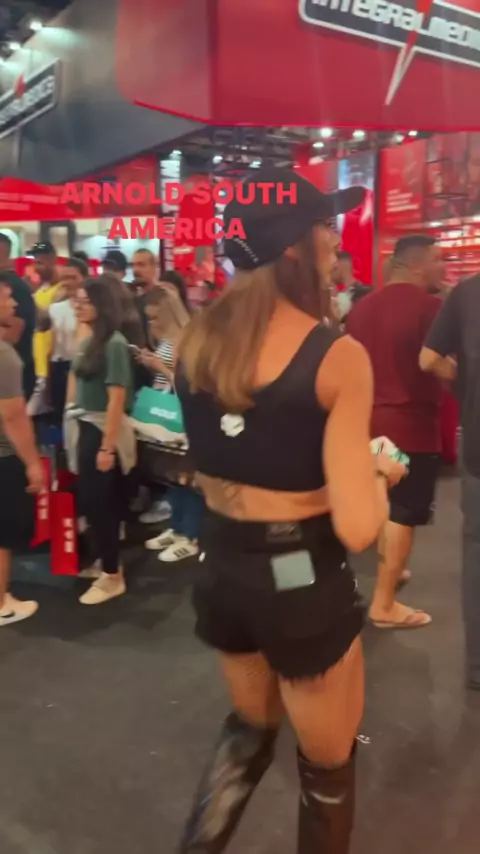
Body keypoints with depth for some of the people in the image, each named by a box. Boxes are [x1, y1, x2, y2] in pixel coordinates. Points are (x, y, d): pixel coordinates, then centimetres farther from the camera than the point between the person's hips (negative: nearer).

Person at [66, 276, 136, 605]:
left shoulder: (114, 344, -15)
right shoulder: (89, 340, 9)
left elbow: (117, 398, -19)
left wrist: (107, 447, -20)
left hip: (102, 430, -8)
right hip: (85, 428, 8)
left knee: (98, 502, -1)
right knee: (92, 500, 16)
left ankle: (112, 577, 14)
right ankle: (107, 561, 33)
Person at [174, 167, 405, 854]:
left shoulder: (200, 338, -2)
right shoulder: (338, 356, -20)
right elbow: (357, 528, -23)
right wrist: (379, 474, -1)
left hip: (220, 563, 6)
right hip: (304, 577, -5)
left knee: (253, 726, 34)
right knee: (328, 765, 23)